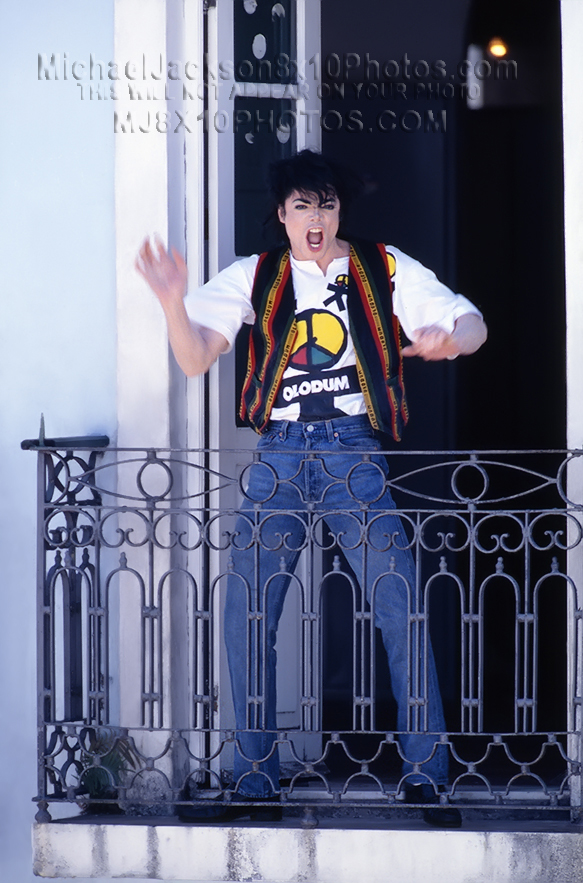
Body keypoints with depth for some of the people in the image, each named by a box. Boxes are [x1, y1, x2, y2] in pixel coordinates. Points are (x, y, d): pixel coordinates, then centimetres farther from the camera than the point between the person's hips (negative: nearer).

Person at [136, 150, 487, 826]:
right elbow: (194, 359, 0)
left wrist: (450, 338, -21)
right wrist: (173, 302, -20)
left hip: (355, 453, -1)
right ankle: (255, 782, 9)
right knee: (247, 617, -4)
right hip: (280, 454, 1)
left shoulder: (384, 269, 9)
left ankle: (425, 776, 2)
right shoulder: (253, 278, 11)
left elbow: (471, 323, 4)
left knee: (402, 609, -9)